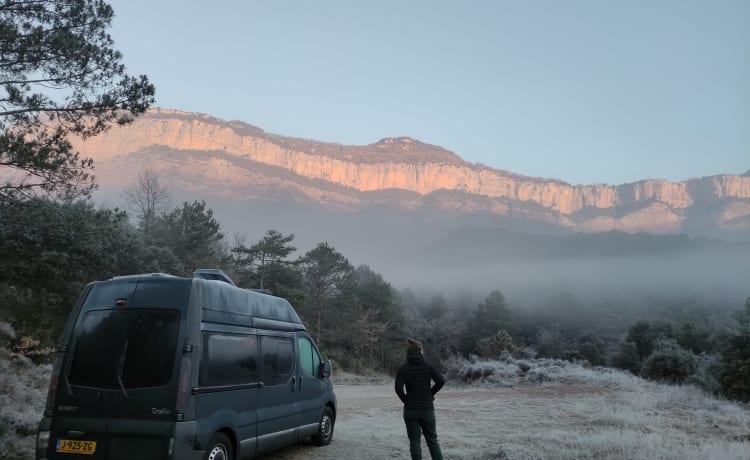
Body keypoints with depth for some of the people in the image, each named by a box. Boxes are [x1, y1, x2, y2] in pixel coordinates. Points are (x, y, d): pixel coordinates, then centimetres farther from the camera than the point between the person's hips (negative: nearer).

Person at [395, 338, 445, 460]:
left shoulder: (403, 368, -4)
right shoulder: (428, 366, -2)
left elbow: (398, 388, -13)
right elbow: (441, 380, -12)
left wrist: (405, 400, 2)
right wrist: (431, 393, 2)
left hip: (410, 410, -1)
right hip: (427, 409, 1)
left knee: (415, 442, 7)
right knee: (432, 440, 14)